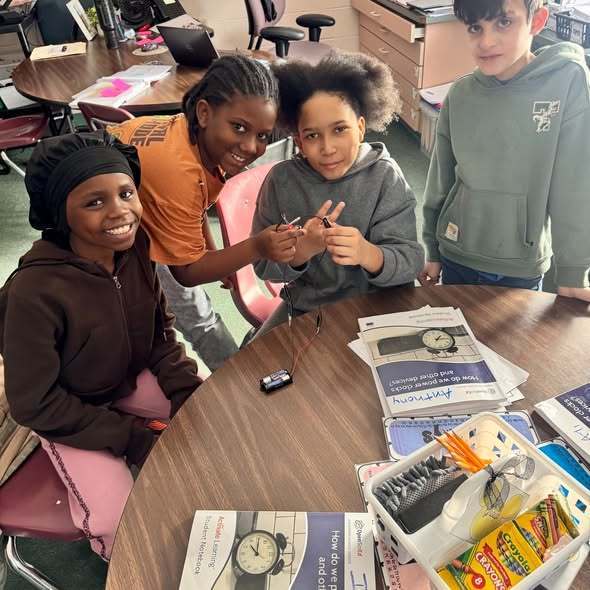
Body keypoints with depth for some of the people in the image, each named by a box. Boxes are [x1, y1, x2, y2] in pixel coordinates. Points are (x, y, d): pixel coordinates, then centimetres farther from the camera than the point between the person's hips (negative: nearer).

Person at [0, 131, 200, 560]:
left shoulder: (136, 246, -16)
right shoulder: (36, 292, -33)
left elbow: (161, 331, -2)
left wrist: (191, 394, -16)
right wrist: (135, 437, -21)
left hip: (132, 380, 5)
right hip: (67, 412, -5)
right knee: (121, 523, -17)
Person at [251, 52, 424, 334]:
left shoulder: (385, 177, -14)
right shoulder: (281, 180, -10)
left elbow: (410, 262, -19)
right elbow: (263, 266, -10)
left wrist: (367, 254, -41)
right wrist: (303, 248, -30)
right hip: (304, 308, 2)